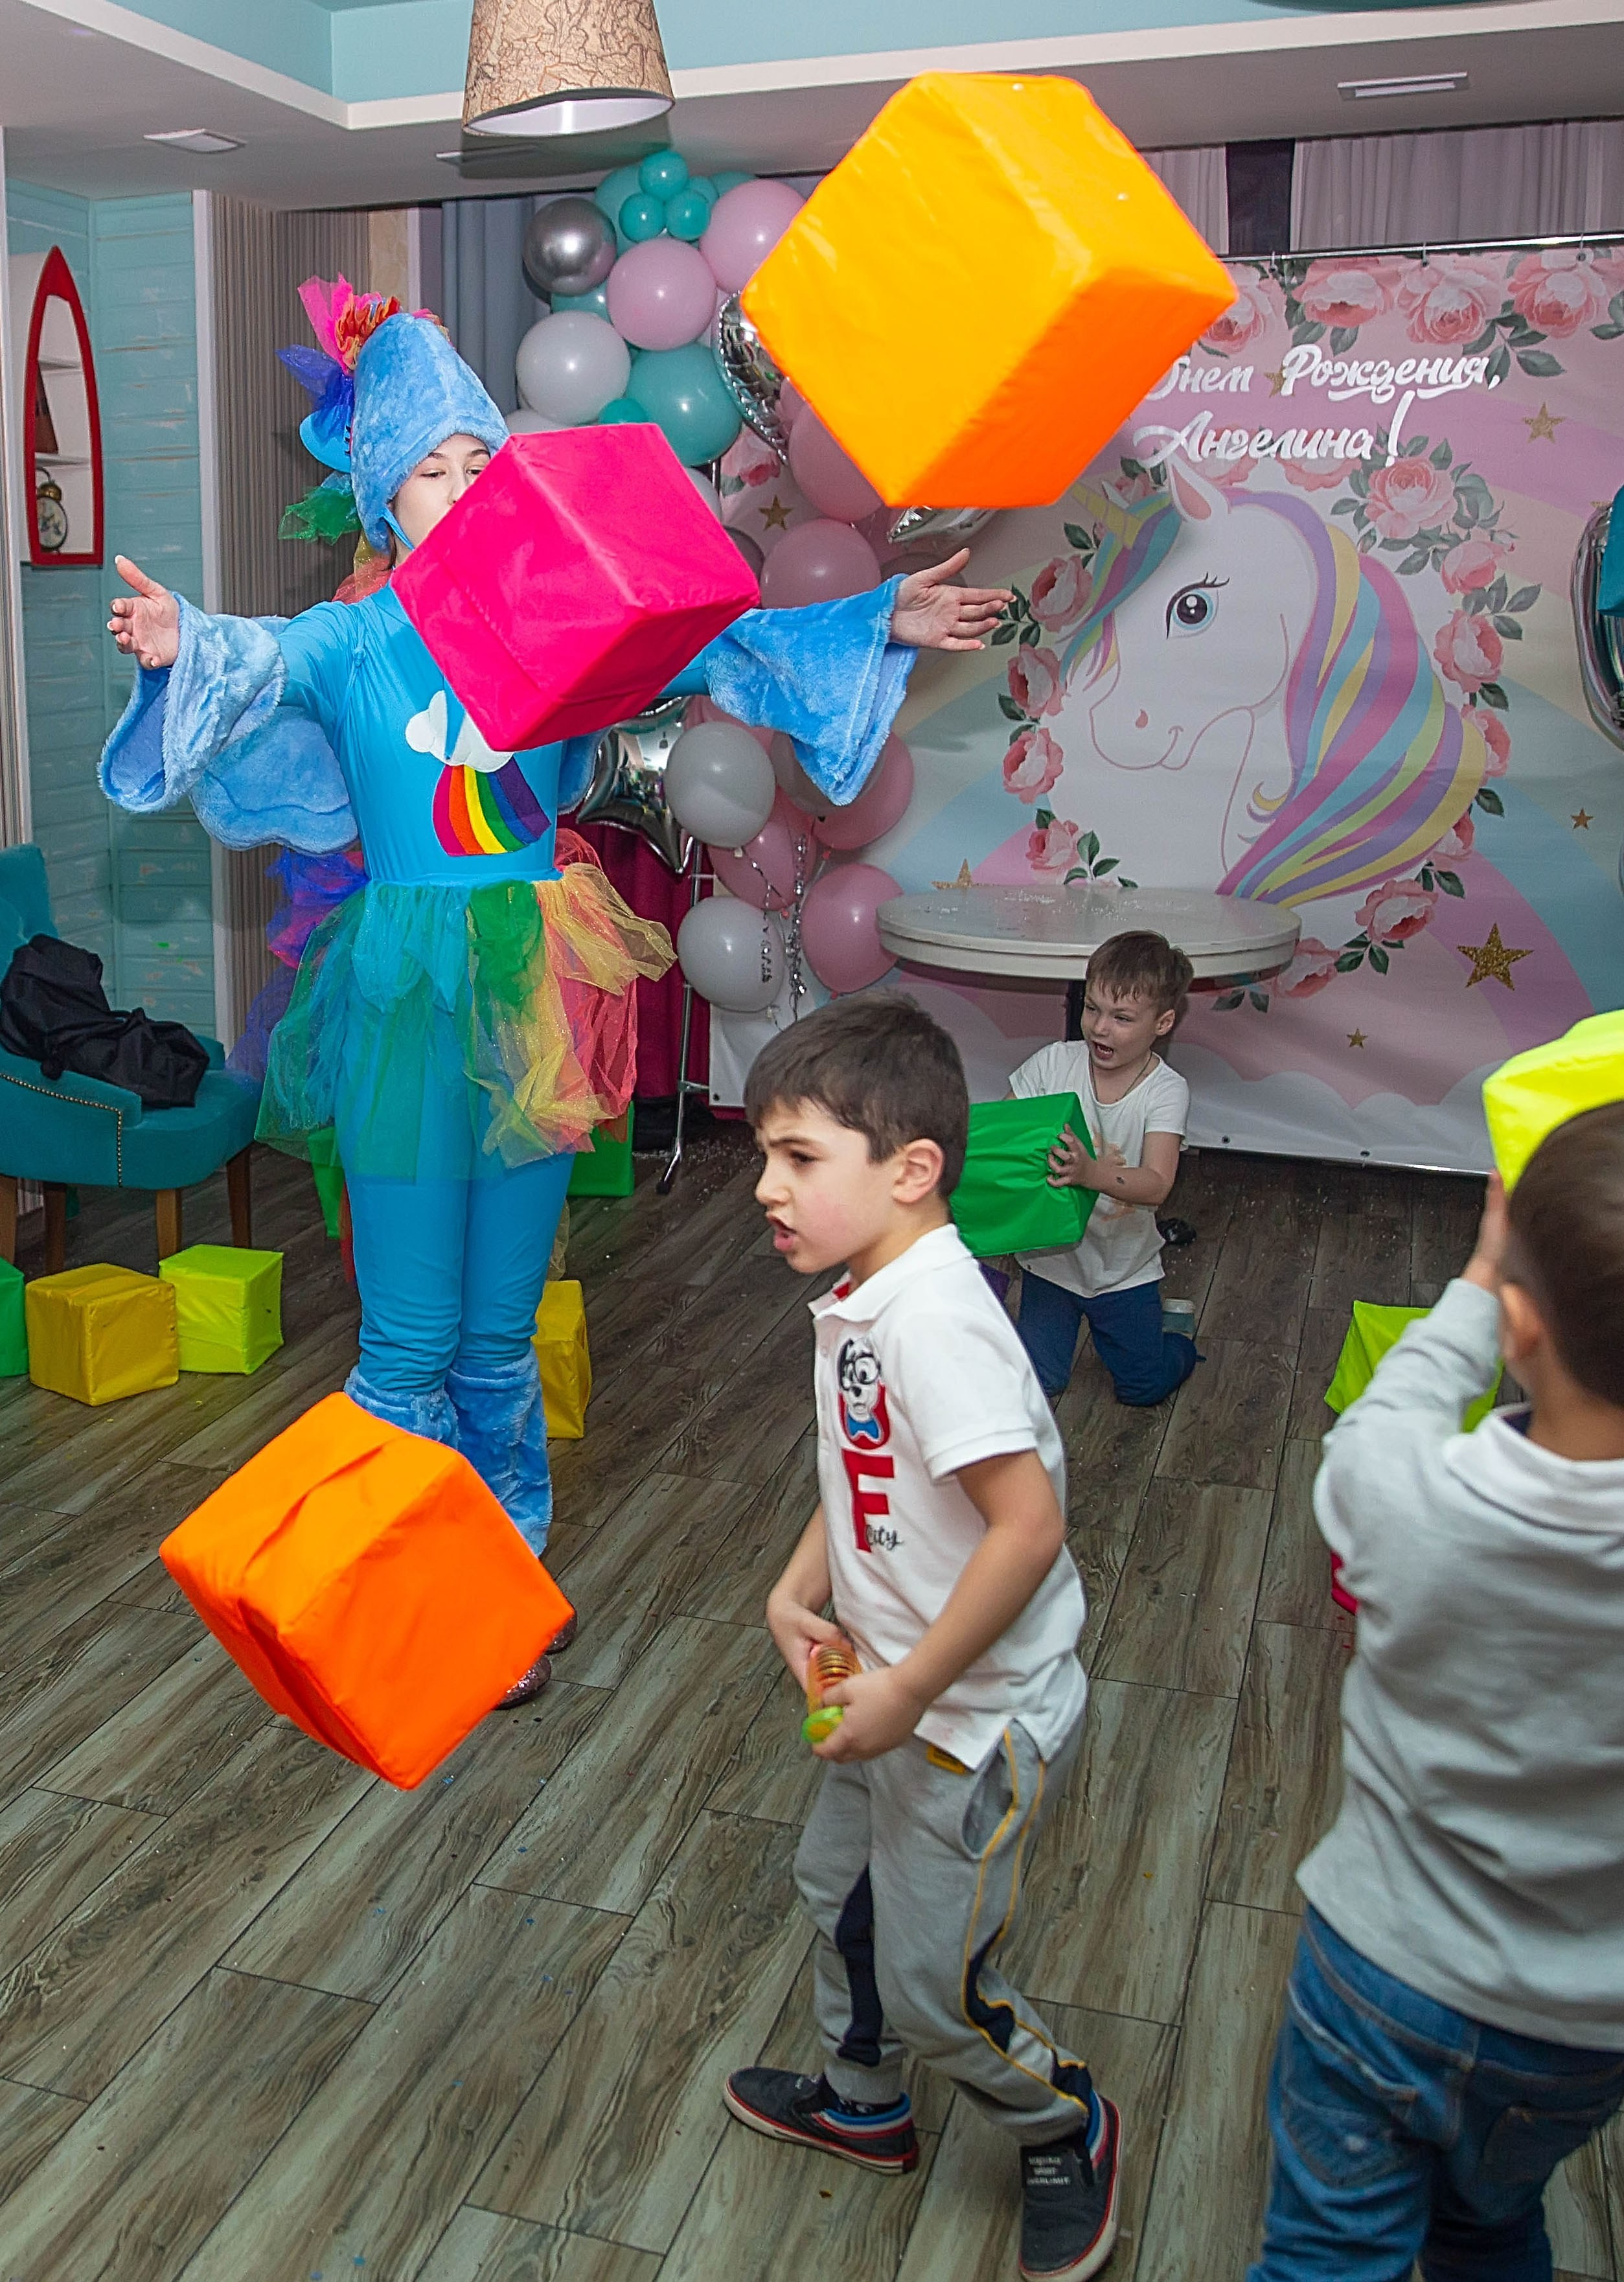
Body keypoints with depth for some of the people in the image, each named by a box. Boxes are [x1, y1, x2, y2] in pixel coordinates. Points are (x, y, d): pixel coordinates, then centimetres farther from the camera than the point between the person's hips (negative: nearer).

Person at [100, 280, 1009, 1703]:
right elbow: (261, 663, -20)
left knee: (501, 1330, 13)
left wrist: (882, 625, -9)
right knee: (411, 1338, 3)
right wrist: (185, 648, -43)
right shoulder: (349, 642, 0)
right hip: (407, 993, -2)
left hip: (534, 992, 2)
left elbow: (723, 649, 1)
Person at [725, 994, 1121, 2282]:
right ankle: (863, 2104, 52)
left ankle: (1065, 2130, 36)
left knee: (931, 1980, 7)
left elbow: (1028, 1524, -33)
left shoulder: (933, 1316, -30)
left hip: (981, 1718, -9)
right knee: (841, 1887, 26)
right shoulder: (860, 1301, 0)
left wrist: (906, 1692, -25)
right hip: (899, 1694, 10)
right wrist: (797, 1591, 2)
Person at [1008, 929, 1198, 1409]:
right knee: (1036, 1382, 0)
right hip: (1051, 1256, 1)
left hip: (1124, 1269, -1)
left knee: (1144, 1387, 4)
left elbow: (1156, 1185, -28)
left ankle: (1174, 1327, 36)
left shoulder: (1166, 1091, -16)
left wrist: (1091, 1174, -47)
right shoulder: (1053, 1064, -12)